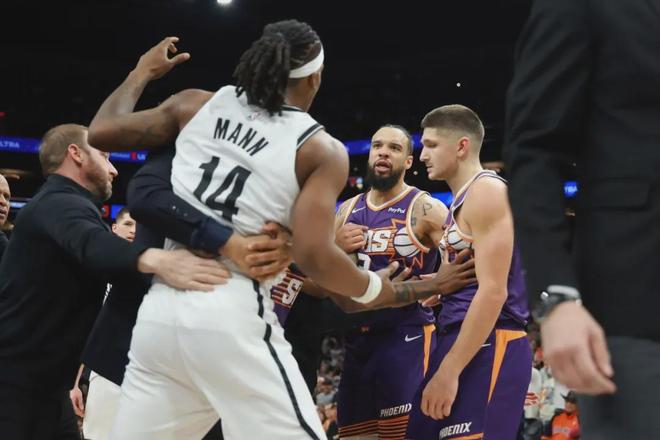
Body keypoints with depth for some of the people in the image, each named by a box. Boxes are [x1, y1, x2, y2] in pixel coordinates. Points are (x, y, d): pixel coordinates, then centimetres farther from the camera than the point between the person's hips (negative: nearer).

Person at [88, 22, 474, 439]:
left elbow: (101, 132, 16)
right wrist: (408, 292, 2)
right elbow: (313, 256, -10)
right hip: (233, 317, -5)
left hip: (161, 310, 5)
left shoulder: (196, 105, 11)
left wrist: (142, 73, 33)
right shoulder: (321, 149, -1)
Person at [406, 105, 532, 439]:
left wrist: (449, 370, -21)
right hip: (462, 342, 10)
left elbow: (493, 292, -19)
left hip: (488, 348, -10)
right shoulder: (461, 201, 21)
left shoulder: (487, 191, -10)